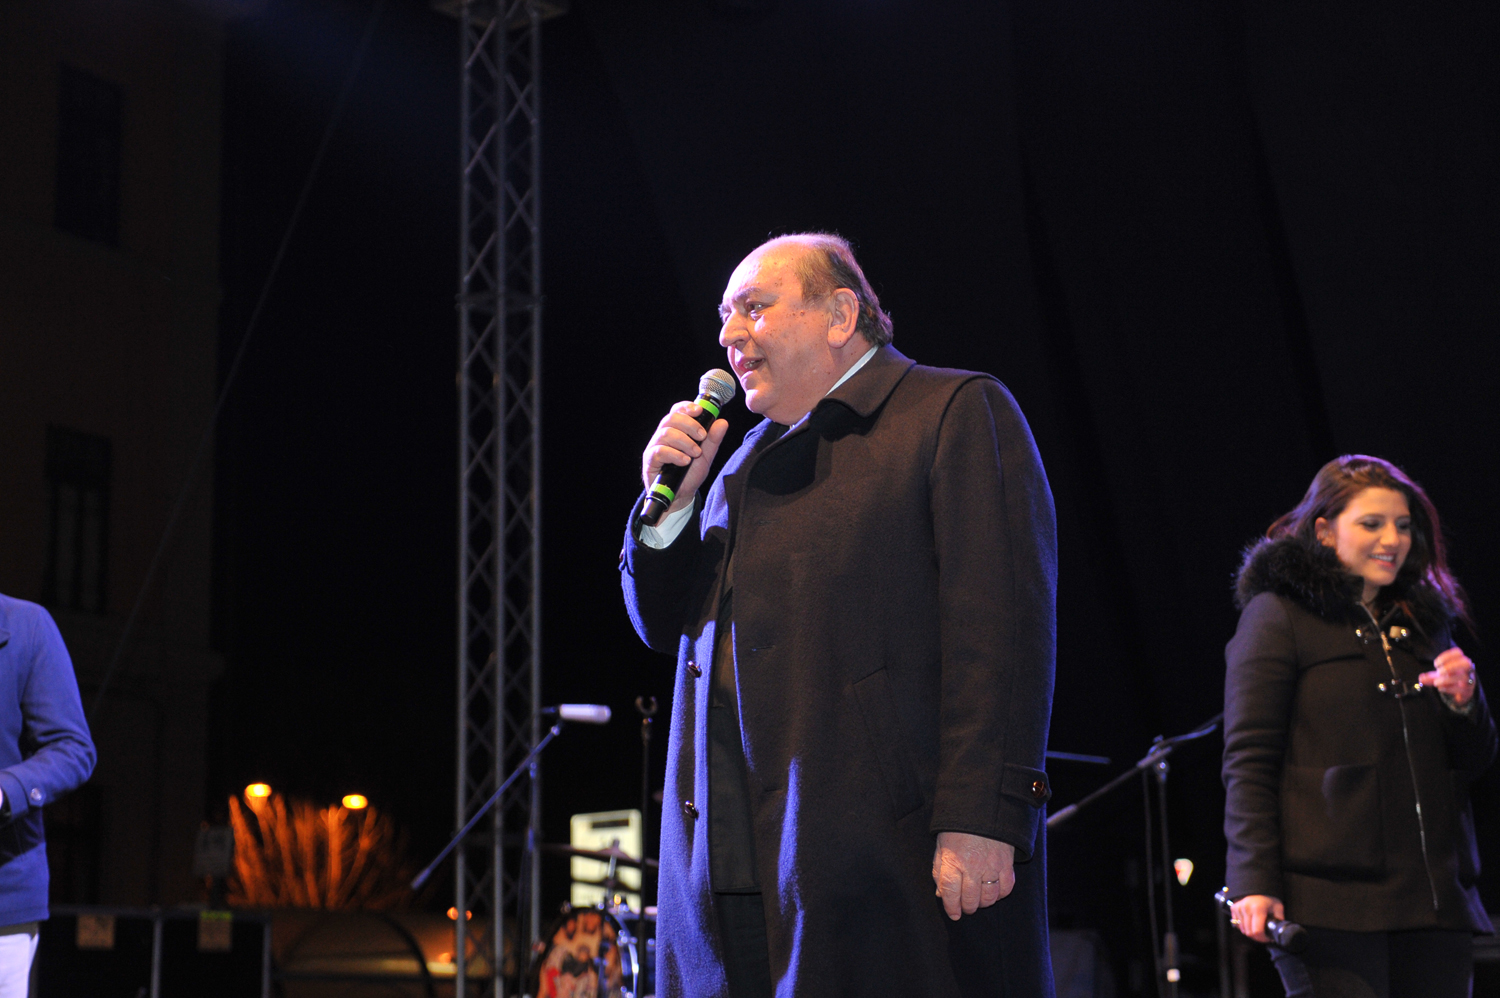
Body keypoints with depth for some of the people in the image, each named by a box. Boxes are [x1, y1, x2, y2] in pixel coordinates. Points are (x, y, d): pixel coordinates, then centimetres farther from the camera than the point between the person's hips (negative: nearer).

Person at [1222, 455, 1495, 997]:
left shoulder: (1422, 621, 20)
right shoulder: (1279, 616, 2)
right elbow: (1247, 760, -5)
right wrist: (1255, 883, -14)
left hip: (1433, 896, 6)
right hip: (1330, 896, -6)